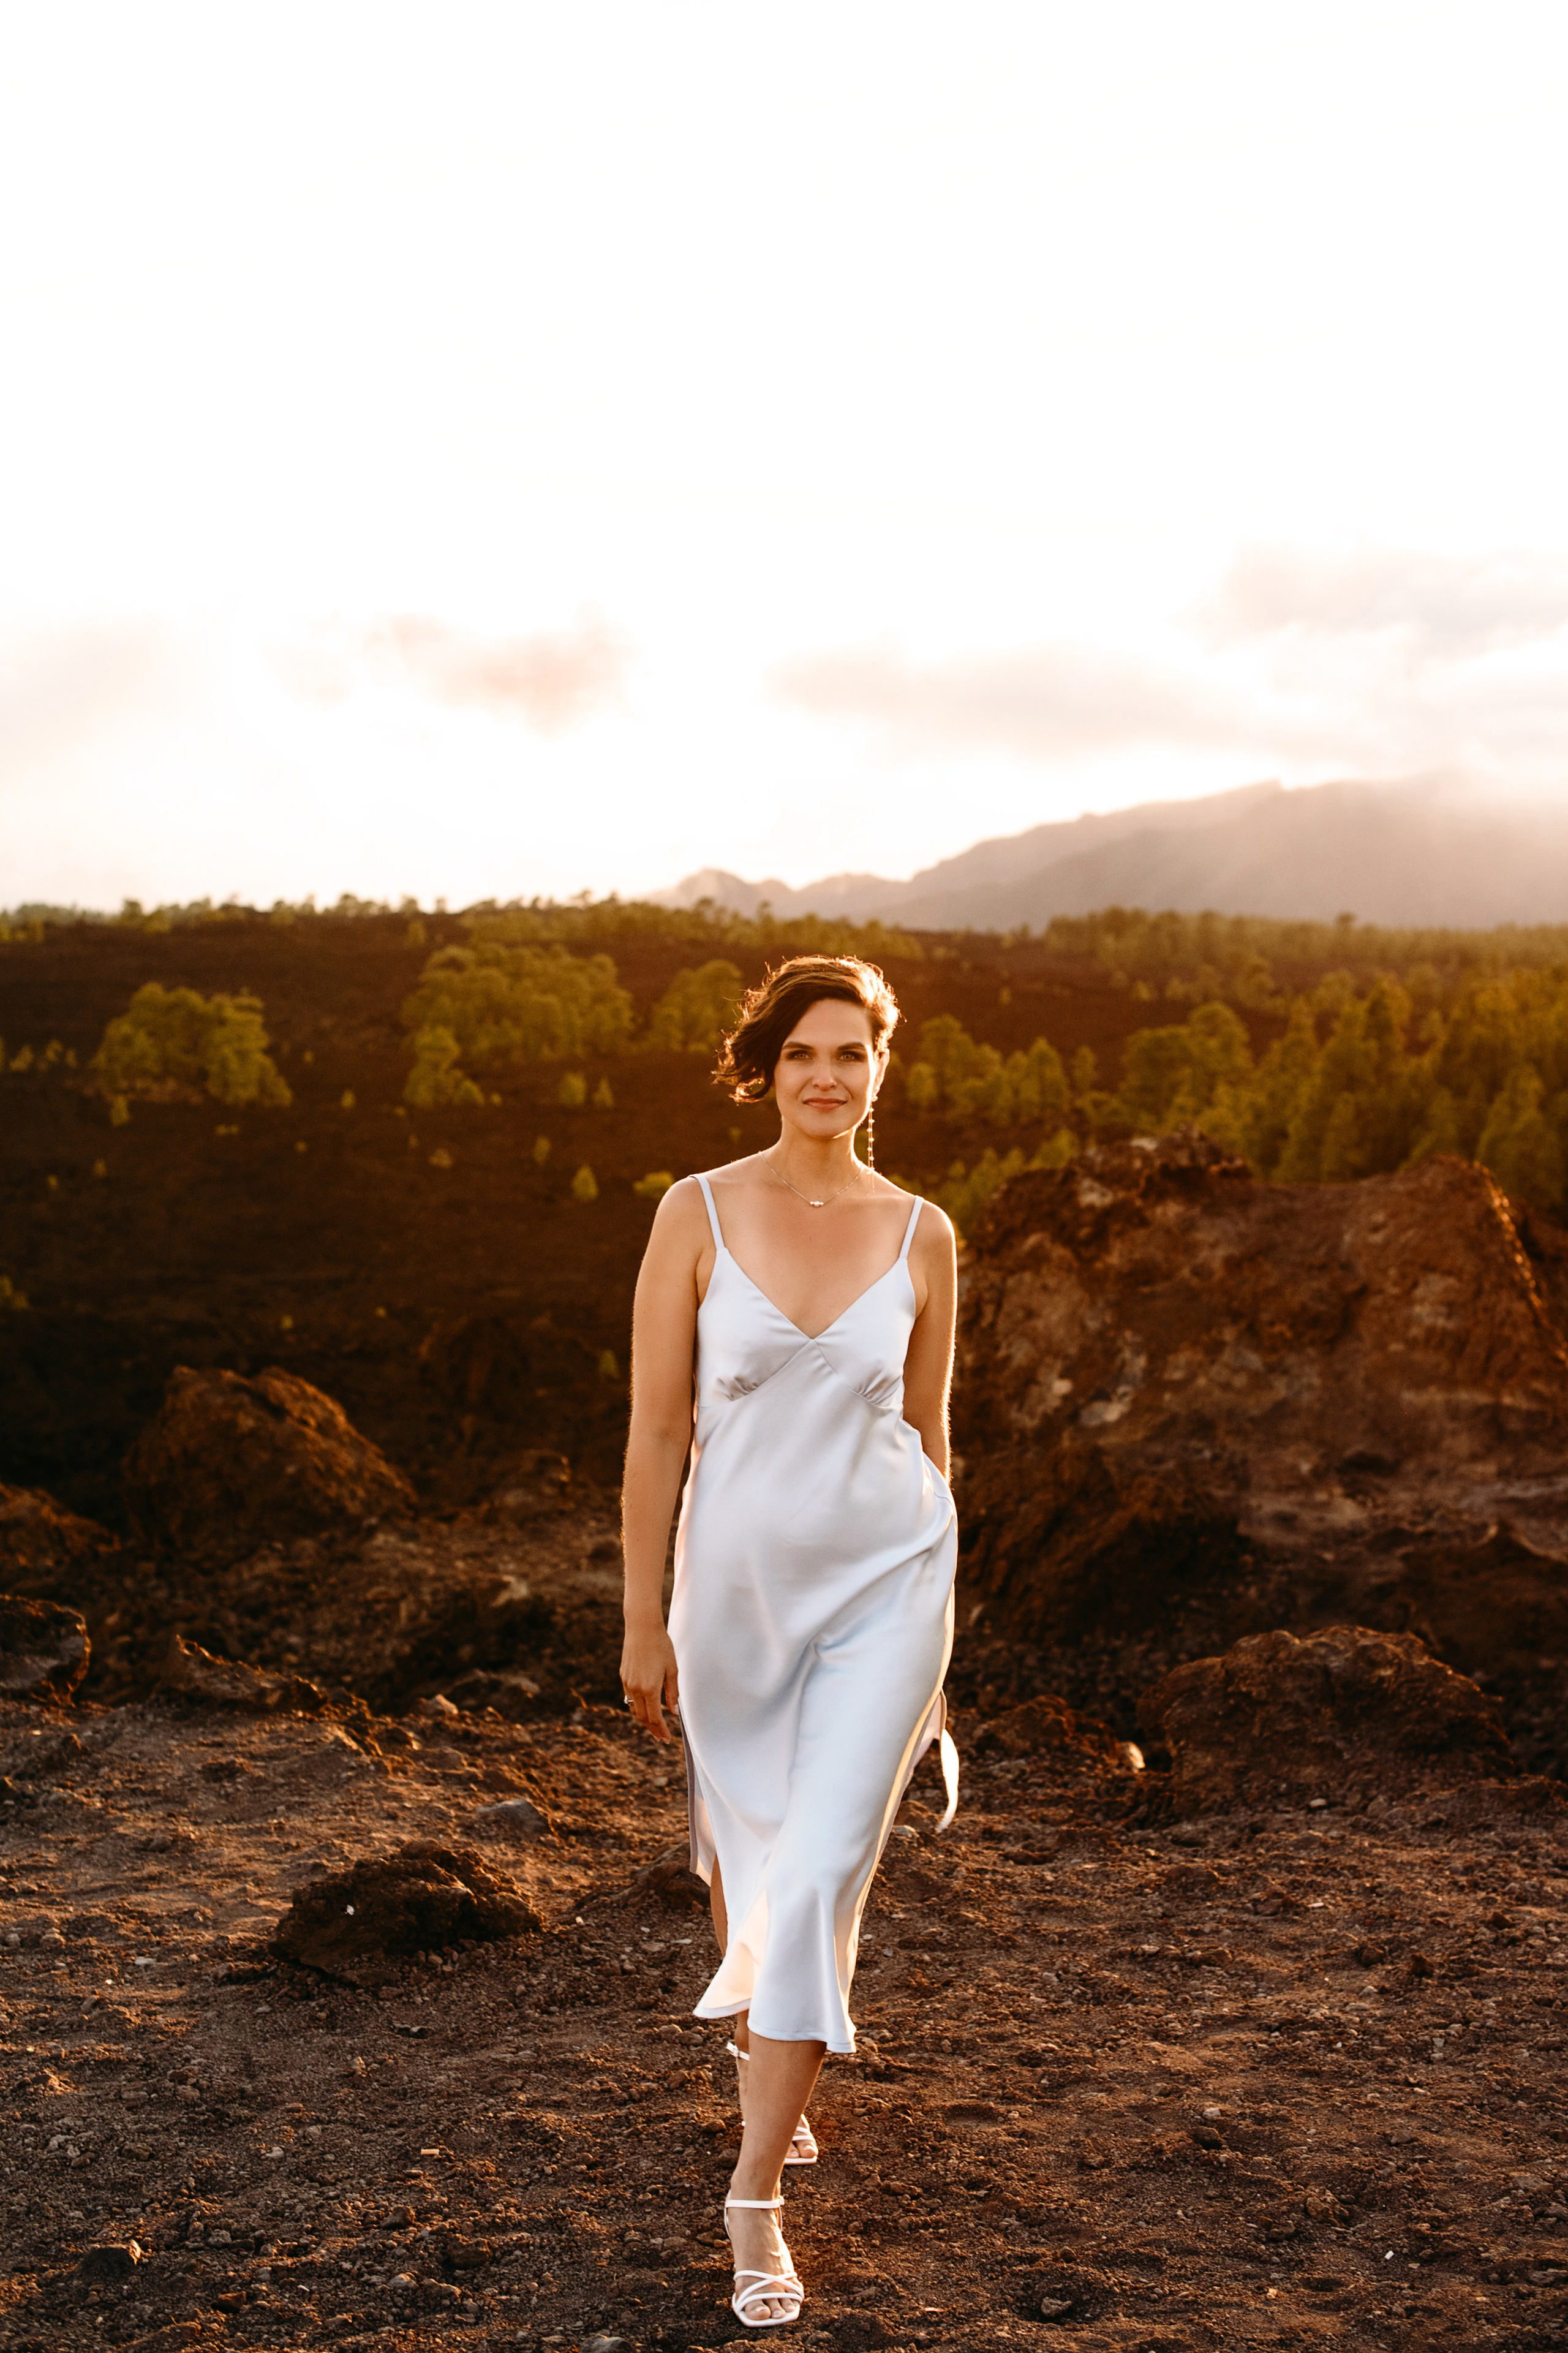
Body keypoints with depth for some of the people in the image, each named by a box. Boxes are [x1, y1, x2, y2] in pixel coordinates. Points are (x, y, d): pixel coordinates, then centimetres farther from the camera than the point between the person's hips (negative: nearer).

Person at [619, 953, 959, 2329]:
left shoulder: (921, 1236, -2)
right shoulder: (698, 1214, -7)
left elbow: (925, 1432, 7)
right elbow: (656, 1429, -6)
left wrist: (931, 1639, 11)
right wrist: (644, 1623, -5)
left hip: (885, 1582, 0)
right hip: (737, 1582, 1)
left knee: (821, 1879, -8)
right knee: (746, 1855, 19)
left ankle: (758, 2197, 5)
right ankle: (767, 2053, 50)